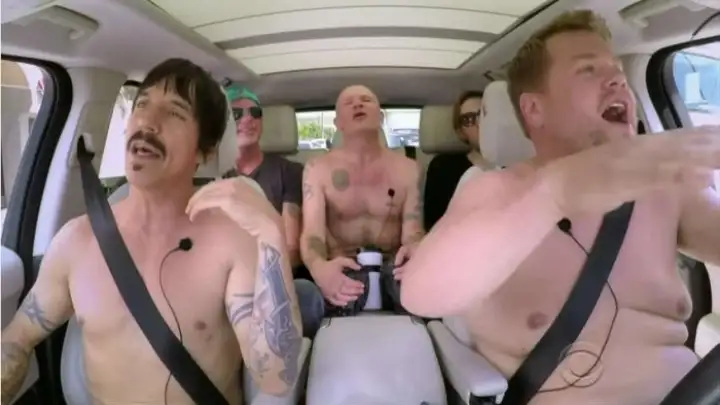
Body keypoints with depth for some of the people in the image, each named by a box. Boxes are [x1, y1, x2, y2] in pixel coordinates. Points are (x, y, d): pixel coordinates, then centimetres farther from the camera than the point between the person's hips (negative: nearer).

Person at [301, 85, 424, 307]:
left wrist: (416, 251, -28)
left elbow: (412, 231, -1)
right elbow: (312, 232, -9)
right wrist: (319, 268, -34)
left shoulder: (407, 169, 7)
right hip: (341, 275, 0)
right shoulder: (317, 168, 3)